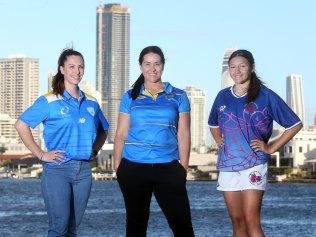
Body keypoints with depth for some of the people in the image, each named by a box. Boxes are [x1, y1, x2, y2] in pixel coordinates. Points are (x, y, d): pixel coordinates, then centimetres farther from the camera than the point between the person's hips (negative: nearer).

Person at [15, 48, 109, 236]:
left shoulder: (91, 103, 12)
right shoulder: (49, 101, -3)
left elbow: (103, 130, 29)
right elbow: (21, 124, -5)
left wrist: (95, 151, 12)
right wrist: (40, 154, -9)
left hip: (83, 170, 5)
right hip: (57, 170, -5)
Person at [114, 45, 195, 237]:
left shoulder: (178, 97, 8)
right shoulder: (130, 97, 9)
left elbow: (183, 135, 7)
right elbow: (121, 134, 9)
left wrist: (184, 168, 0)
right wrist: (117, 166, 0)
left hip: (168, 169, -1)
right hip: (134, 169, 1)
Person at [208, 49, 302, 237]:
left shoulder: (265, 95, -2)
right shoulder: (223, 96, 11)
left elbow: (295, 124, 1)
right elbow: (213, 124, 32)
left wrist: (271, 148, -2)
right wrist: (219, 141, 13)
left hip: (253, 165, -5)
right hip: (227, 165, 5)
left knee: (251, 220, -14)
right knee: (237, 221, 6)